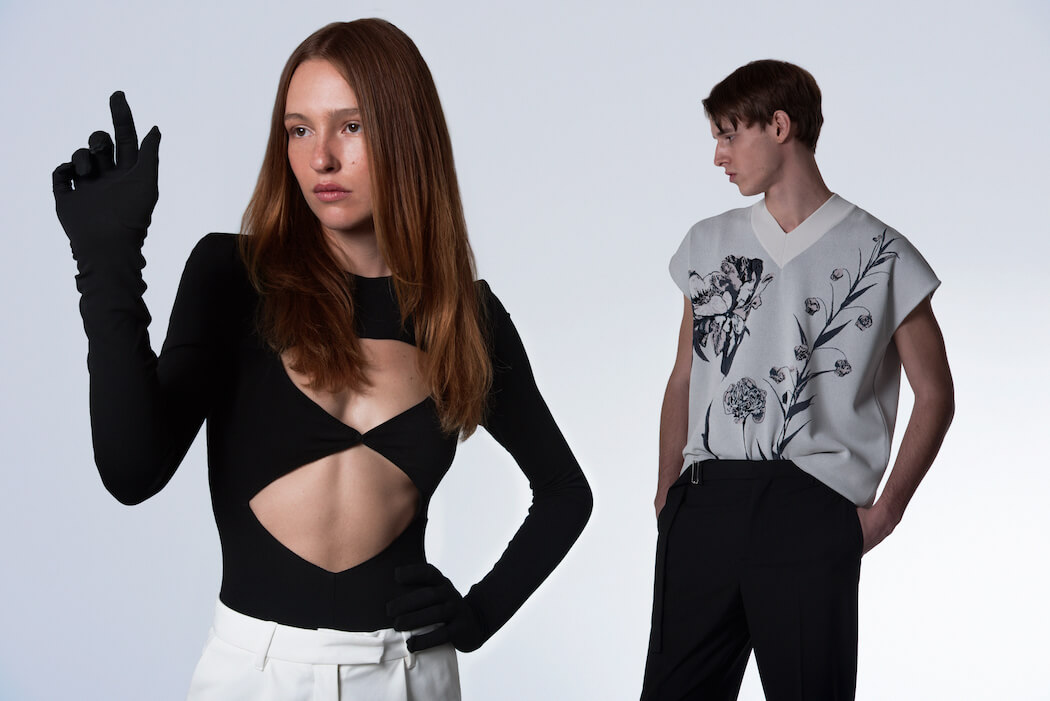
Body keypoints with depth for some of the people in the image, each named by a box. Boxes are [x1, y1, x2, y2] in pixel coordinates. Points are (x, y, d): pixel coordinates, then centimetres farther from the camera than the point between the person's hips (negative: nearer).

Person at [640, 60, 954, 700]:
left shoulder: (880, 256, 2)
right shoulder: (709, 244, 17)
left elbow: (934, 395, 7)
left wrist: (885, 512, 0)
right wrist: (669, 496, 11)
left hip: (812, 514, -4)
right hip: (705, 505, 4)